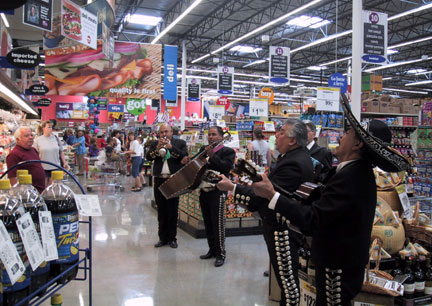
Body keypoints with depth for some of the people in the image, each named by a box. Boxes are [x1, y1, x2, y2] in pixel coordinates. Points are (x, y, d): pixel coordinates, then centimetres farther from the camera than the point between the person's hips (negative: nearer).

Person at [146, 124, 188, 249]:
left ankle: (172, 238, 12)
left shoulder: (180, 143, 4)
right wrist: (157, 148, -17)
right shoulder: (155, 144, 11)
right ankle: (162, 237, 17)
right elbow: (148, 157, -2)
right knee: (161, 211, 9)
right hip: (159, 181, 2)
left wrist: (171, 147, -18)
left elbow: (185, 157, -10)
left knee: (173, 211, 3)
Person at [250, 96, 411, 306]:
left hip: (338, 267, -10)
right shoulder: (360, 171, 5)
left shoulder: (349, 177, -28)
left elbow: (312, 219, -30)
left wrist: (272, 195, -29)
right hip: (350, 259, 10)